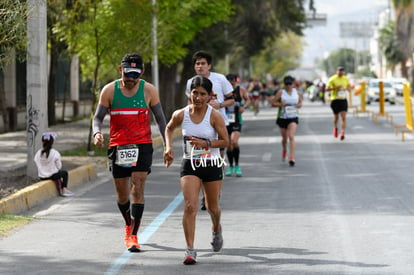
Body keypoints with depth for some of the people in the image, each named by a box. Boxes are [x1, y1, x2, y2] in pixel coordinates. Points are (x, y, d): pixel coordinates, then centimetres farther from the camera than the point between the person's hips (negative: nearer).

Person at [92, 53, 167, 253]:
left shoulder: (149, 90, -2)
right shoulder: (110, 90, -1)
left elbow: (160, 118, 5)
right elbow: (98, 116, 3)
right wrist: (97, 133, -18)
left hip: (142, 145, -2)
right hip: (117, 146, 2)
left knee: (137, 188, -14)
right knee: (122, 194, 9)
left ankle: (133, 236, -11)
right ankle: (128, 226, 36)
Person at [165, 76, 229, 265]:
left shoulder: (214, 116, -12)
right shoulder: (181, 115, -5)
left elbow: (225, 141, -9)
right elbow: (169, 129, 16)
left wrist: (205, 144, -22)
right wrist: (168, 147, 2)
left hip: (212, 165, -1)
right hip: (190, 165, 1)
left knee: (212, 207, 15)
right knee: (190, 207, -15)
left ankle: (217, 229, 50)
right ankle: (190, 250, -15)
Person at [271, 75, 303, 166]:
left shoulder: (296, 92, 4)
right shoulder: (281, 92, -5)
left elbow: (300, 101, 20)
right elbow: (273, 103, -4)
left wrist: (299, 105, -3)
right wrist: (280, 104, -23)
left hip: (293, 118, 0)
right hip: (282, 117, 0)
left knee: (291, 137, -17)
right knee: (284, 138, 15)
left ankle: (292, 157, -21)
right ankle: (284, 150, 48)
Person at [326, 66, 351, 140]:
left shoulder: (346, 79, 8)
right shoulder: (332, 79, -6)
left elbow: (349, 88, 19)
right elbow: (326, 89, -10)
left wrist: (347, 88, -5)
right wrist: (335, 88, -22)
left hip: (343, 100, 2)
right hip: (335, 100, -2)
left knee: (343, 117, -11)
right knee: (336, 116, 11)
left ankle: (342, 133, -16)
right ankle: (335, 128, 41)